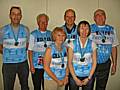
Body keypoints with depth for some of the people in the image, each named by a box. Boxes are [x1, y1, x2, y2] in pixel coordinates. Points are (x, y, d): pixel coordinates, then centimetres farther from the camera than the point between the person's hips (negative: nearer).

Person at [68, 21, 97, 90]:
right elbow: (70, 62, -4)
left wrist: (89, 78, -6)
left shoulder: (92, 44, -2)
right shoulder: (73, 44, -5)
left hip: (88, 76, 1)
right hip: (75, 76, -1)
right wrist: (75, 78, -9)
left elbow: (94, 62, 0)